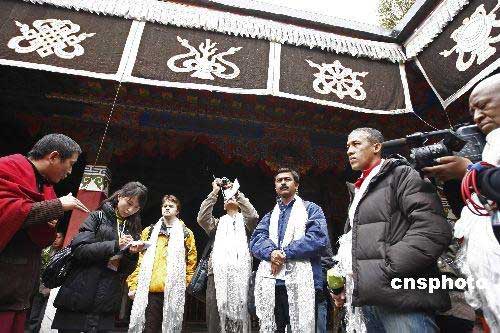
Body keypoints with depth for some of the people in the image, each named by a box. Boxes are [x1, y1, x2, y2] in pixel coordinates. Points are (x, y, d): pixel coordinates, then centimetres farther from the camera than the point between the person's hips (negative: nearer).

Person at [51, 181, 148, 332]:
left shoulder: (133, 229, 10)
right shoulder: (98, 217, 1)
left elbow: (126, 271, 8)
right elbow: (79, 249, -11)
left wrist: (132, 253, -13)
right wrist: (115, 245, -19)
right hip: (79, 297, -3)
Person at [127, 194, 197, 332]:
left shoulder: (186, 234, 8)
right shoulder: (149, 232, 13)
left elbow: (191, 263, 8)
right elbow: (140, 261, 9)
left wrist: (185, 284, 4)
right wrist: (133, 284, 3)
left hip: (174, 291, -1)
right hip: (149, 290, 1)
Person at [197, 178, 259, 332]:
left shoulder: (244, 222, 19)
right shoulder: (218, 223, 24)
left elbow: (253, 215, -4)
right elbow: (201, 218, 5)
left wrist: (237, 192, -2)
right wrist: (214, 193, 2)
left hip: (240, 275, -2)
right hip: (217, 275, 2)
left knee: (240, 317, -5)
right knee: (215, 320, -1)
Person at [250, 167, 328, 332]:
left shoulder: (311, 209, 10)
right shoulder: (269, 215, 22)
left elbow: (318, 238, -8)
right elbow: (255, 240, 7)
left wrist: (284, 253, -12)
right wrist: (271, 252, -16)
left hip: (301, 283, -3)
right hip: (270, 284, 4)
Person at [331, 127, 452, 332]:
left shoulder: (401, 174, -1)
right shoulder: (357, 191, 21)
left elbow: (434, 230, -16)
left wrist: (381, 272, -19)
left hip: (401, 300, -7)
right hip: (364, 299, 7)